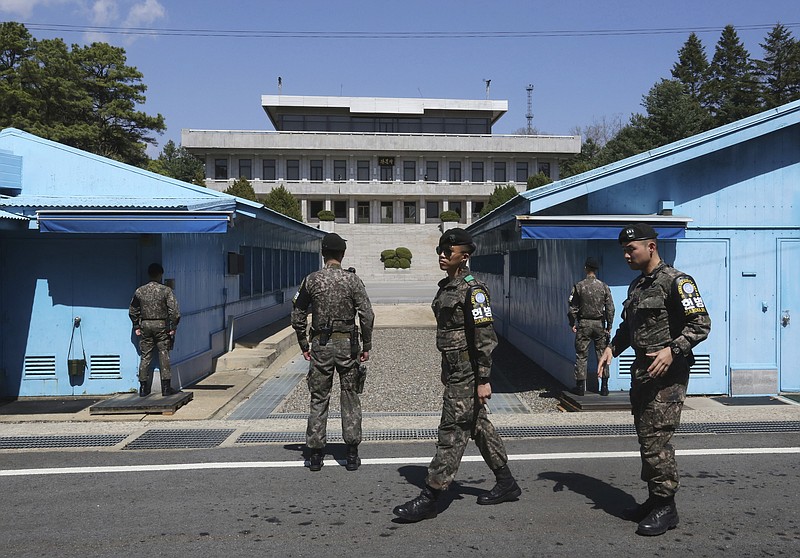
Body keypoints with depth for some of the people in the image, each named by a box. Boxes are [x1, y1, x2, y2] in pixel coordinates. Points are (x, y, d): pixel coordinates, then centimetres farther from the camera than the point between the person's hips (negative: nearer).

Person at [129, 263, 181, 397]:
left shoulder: (139, 291, 3)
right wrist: (173, 327, -5)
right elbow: (174, 310, -13)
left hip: (145, 326, 3)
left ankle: (143, 388, 11)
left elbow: (133, 311, 10)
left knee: (145, 357, 9)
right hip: (161, 325, -3)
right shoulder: (166, 290, -8)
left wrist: (136, 327, 17)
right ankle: (166, 387, 4)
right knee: (164, 356, 4)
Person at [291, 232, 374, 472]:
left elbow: (297, 316, 3)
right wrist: (367, 346, -1)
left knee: (318, 399, 8)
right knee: (350, 397, 8)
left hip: (320, 345, 1)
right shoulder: (352, 279, -5)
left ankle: (315, 454, 10)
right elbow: (367, 315, -10)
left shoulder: (311, 280, -1)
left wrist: (304, 345, 12)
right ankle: (352, 454, 9)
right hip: (347, 344, -1)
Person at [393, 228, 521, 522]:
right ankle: (507, 484, 29)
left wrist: (483, 380, -21)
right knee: (478, 426, 17)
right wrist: (446, 372, 23)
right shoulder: (445, 287, 12)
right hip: (454, 370, 10)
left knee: (452, 432, -5)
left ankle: (429, 498, -1)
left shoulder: (473, 290, -16)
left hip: (467, 373, -10)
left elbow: (485, 337, -19)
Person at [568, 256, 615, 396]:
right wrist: (609, 326, 6)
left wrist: (572, 324, 6)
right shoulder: (604, 287, -1)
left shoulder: (579, 286, -5)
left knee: (581, 356, 4)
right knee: (602, 355, 9)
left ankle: (580, 387, 6)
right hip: (600, 324, 2)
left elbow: (573, 307, -4)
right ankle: (604, 387, 11)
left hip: (584, 324, -2)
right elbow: (610, 308, 0)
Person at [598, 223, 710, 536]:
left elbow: (701, 324, -16)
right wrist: (612, 347, 10)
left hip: (667, 372, -9)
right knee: (645, 437, 13)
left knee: (656, 439, -9)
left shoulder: (676, 282, -10)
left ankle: (666, 507, 1)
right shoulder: (636, 286, 17)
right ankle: (654, 499, 23)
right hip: (642, 370, 9)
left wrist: (672, 350, -26)